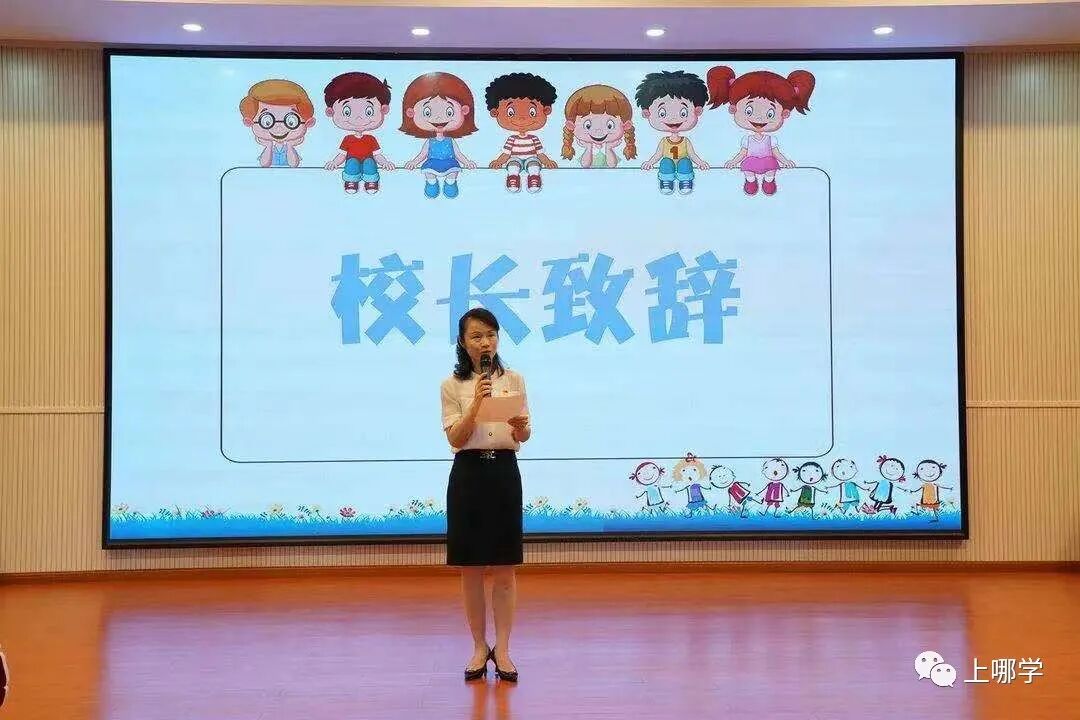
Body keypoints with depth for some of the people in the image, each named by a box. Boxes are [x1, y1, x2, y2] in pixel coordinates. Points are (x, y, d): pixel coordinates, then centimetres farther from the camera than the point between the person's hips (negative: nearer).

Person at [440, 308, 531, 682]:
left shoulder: (514, 379, 5)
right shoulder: (452, 385, 1)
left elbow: (524, 435, 3)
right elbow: (455, 439, -8)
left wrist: (520, 426, -21)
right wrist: (476, 404, -23)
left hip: (504, 474, 1)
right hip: (468, 476, -1)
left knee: (504, 568, 4)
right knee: (471, 569, 5)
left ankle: (502, 649, 12)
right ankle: (480, 648, 17)